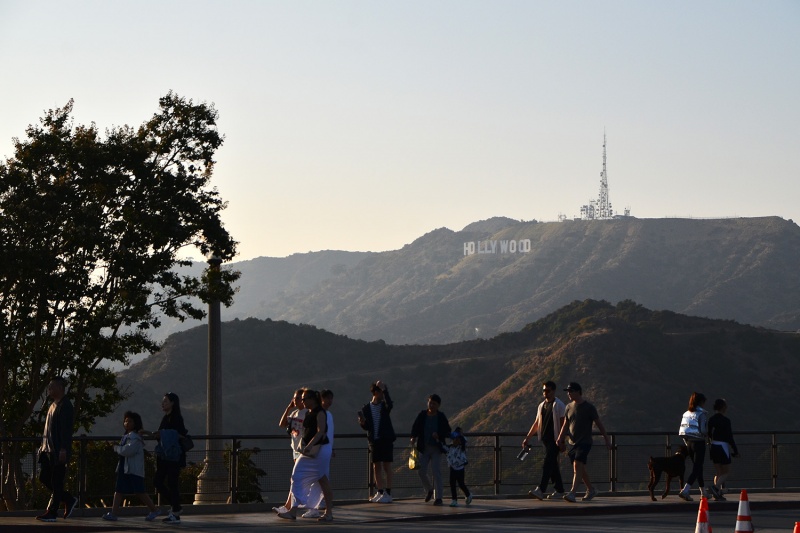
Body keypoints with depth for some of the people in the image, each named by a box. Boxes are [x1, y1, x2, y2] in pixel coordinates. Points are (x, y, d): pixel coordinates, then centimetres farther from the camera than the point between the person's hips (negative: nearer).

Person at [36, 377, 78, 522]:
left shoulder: (65, 406, -13)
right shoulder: (53, 405, 17)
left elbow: (66, 429, -19)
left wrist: (63, 450, -23)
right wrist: (43, 445, 20)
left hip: (59, 451, -10)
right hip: (48, 450, 10)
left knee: (56, 483, -3)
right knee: (44, 478, 10)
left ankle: (52, 513, 2)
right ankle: (69, 500, 20)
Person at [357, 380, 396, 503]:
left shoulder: (385, 406, 1)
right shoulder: (366, 408, 6)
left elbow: (390, 404, -24)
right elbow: (366, 427, 6)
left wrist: (384, 389, -30)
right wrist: (362, 423, -16)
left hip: (386, 440, -3)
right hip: (374, 441, 3)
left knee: (387, 466, -3)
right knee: (376, 467, 6)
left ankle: (388, 493, -3)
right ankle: (380, 493, 12)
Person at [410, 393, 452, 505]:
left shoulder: (441, 417, -3)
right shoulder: (422, 415, 0)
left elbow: (448, 431, 2)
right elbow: (415, 428, 2)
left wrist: (439, 436, -17)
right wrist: (413, 438, -17)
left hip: (436, 449, -2)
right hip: (424, 448, 2)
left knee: (437, 473, -6)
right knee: (421, 471, 0)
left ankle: (438, 497, 0)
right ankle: (429, 490, 27)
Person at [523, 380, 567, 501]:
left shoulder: (559, 405, -6)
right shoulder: (541, 406, 17)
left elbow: (563, 423, -9)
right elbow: (537, 423, 22)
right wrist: (528, 437, 17)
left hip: (555, 440, -8)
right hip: (545, 439, 8)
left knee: (547, 463, -15)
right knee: (552, 465, 10)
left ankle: (541, 490, -22)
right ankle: (559, 490, 16)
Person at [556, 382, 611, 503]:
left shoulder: (589, 408, -6)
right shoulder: (569, 407, 10)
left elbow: (599, 424, -1)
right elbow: (565, 425, 17)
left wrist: (607, 439, 1)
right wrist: (560, 438, 4)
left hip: (584, 442, -6)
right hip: (573, 443, 6)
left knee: (577, 466, -19)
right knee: (581, 469, 12)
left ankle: (572, 493, -28)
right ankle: (591, 490, 29)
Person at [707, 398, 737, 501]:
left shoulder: (711, 420, 5)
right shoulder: (725, 420, -14)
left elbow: (708, 435, 9)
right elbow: (729, 437, -13)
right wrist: (735, 451, -7)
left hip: (714, 447, 6)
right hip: (723, 447, -6)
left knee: (718, 473, 14)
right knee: (726, 472, 4)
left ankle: (717, 494, 7)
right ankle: (716, 487, -19)